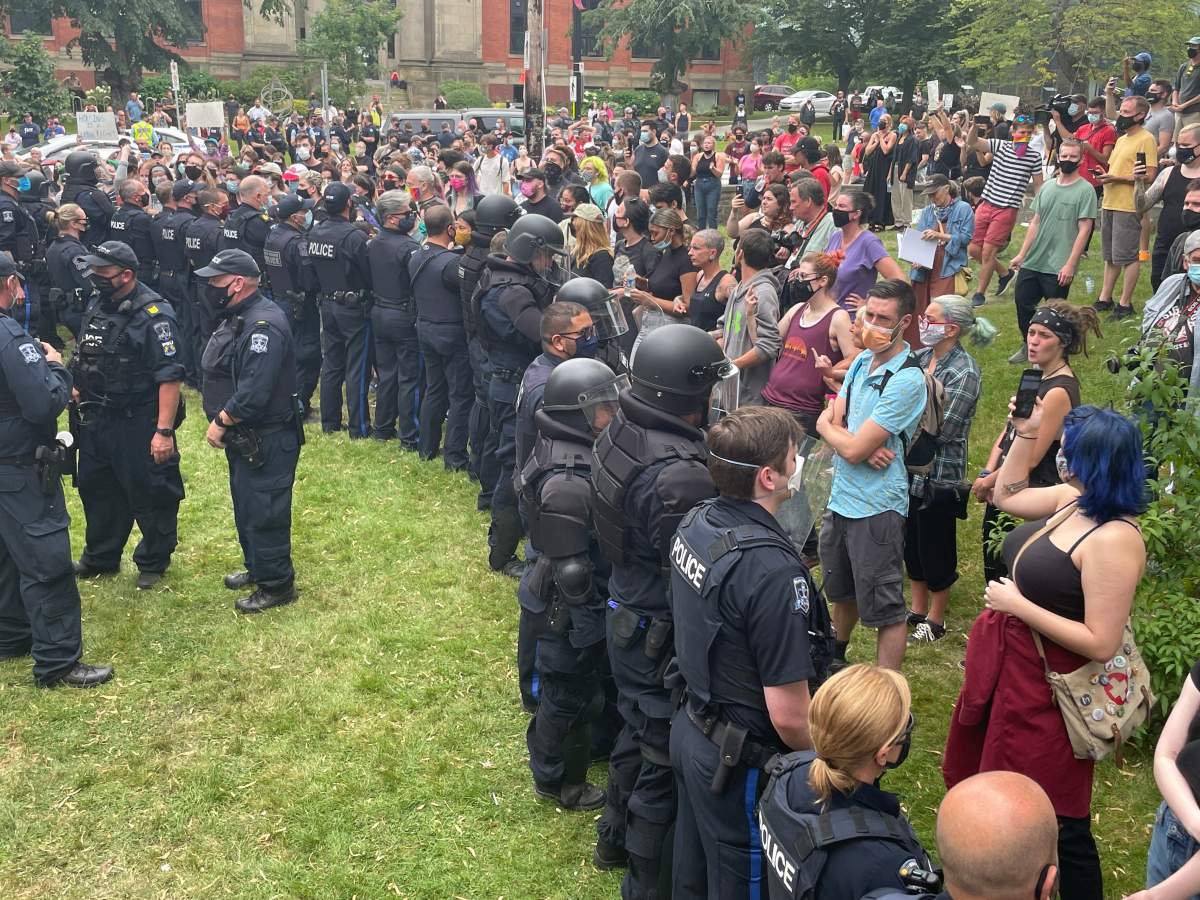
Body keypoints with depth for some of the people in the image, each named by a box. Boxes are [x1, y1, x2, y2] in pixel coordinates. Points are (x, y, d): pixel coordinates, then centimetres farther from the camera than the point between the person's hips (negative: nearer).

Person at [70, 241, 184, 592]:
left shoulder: (153, 315, -19)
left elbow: (170, 377, -23)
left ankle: (153, 563, 25)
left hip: (139, 423, -8)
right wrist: (77, 387, 8)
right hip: (97, 418, 8)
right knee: (96, 489, 20)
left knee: (149, 495, 6)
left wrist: (164, 431, -26)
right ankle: (100, 557, 38)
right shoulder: (96, 305, 7)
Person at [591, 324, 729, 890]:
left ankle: (616, 839, 48)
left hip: (624, 612, 9)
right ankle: (648, 882, 27)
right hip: (663, 635, -9)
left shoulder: (620, 433, -4)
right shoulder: (681, 474, -32)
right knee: (664, 758, 9)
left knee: (636, 731, 27)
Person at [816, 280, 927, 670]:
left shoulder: (907, 381, -21)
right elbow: (833, 420, 3)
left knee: (884, 609, 3)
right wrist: (866, 447, -17)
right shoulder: (862, 360, 5)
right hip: (841, 496, 8)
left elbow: (853, 448, -23)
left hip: (876, 507, -8)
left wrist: (827, 426, -2)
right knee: (842, 592, 27)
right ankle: (834, 660, 47)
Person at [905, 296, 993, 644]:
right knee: (911, 543, 18)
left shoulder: (964, 373, -18)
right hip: (910, 467, 7)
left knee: (935, 549, 8)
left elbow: (943, 429, -21)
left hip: (939, 475, -7)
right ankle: (917, 609, 37)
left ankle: (935, 621, 26)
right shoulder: (920, 357, 3)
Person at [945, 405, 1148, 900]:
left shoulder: (1112, 540, -29)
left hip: (1049, 689, -10)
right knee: (982, 776, 28)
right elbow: (1008, 496, 17)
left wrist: (1016, 604, -24)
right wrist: (1025, 433, 6)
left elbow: (1101, 643, -29)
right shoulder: (1074, 501, -3)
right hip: (1010, 667, 10)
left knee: (1056, 822, 7)